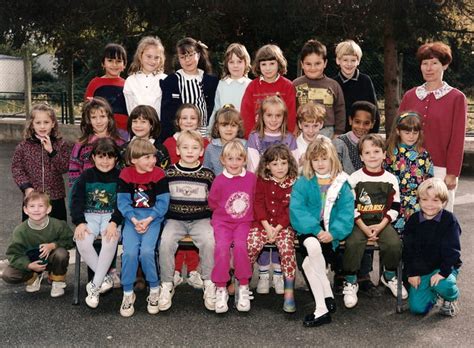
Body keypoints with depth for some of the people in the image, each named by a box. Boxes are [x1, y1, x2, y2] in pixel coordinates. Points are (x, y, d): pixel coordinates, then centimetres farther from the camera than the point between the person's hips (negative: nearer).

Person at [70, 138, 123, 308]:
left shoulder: (120, 177, 1)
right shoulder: (86, 176, 5)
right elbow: (76, 200, -1)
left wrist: (114, 222, -21)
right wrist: (80, 222, -17)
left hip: (111, 216, -1)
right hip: (89, 216, 2)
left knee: (110, 241, -33)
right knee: (82, 242, -29)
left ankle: (95, 285, -20)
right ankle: (105, 277, -10)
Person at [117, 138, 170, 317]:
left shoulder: (159, 174, -4)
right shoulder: (125, 174, 0)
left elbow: (163, 202, -5)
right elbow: (122, 201, -2)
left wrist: (148, 220, -15)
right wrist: (134, 220, -15)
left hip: (153, 219, -1)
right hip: (131, 219, 1)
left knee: (146, 251, -22)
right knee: (130, 252, -19)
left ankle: (154, 289, 2)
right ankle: (128, 293, 0)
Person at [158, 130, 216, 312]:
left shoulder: (207, 175, 4)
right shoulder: (169, 173, 5)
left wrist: (214, 221, 0)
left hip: (201, 219, 0)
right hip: (175, 219, 1)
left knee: (209, 241, -29)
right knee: (166, 241, -28)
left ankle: (209, 284, -11)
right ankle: (167, 285, -11)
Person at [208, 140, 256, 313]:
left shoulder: (251, 178, 1)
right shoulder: (219, 180, -6)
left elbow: (255, 200, 15)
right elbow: (212, 203, 6)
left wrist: (247, 212, 10)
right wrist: (227, 211, 7)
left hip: (244, 221, 1)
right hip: (222, 221, -1)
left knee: (240, 246, -26)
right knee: (222, 247, -26)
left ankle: (243, 288, -10)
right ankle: (221, 289, -13)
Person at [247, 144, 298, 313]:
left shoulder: (294, 183, 2)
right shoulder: (262, 180, 7)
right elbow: (258, 204, 0)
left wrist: (277, 228, -13)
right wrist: (267, 227, -12)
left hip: (284, 225, -1)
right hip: (263, 223, 2)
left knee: (287, 248, -27)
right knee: (251, 245, -26)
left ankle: (289, 291, -20)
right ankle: (263, 272, 0)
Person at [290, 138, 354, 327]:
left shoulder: (342, 184, 7)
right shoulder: (303, 183, 4)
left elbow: (346, 214, -1)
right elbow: (297, 210, -7)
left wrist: (333, 233, -17)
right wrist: (316, 230, -20)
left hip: (330, 234, 0)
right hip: (308, 231, 1)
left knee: (308, 263, -27)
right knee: (312, 246, -34)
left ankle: (321, 309, -13)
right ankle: (328, 297, -21)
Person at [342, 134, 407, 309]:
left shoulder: (390, 179, 5)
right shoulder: (354, 178, 0)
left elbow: (394, 208, 4)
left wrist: (380, 226, -10)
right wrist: (364, 228, -13)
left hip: (382, 222, 2)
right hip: (359, 222, -1)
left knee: (394, 243, -23)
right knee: (353, 243, -28)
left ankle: (389, 276, 7)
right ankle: (350, 282, -9)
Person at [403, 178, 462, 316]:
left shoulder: (449, 220, -10)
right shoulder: (413, 220, -1)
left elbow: (452, 249, -13)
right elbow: (408, 249, 2)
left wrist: (443, 272, -22)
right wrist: (412, 273, -5)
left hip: (445, 267, -3)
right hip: (420, 269, 3)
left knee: (443, 285, -36)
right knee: (417, 308, -8)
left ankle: (451, 300, 3)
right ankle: (432, 293, 27)